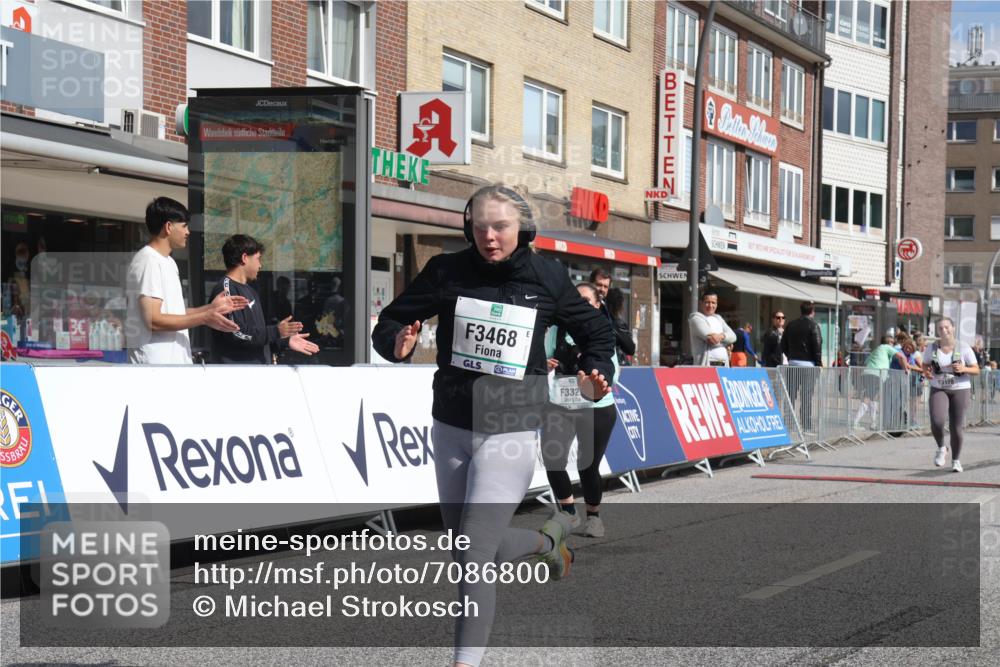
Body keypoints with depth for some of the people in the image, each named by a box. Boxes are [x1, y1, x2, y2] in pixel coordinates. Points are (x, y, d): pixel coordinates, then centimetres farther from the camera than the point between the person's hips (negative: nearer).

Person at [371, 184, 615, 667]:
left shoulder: (547, 278, -4)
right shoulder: (446, 271, -4)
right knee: (465, 554, 17)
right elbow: (390, 322, 2)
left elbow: (594, 331, 12)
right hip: (450, 428, 4)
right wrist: (398, 344, -21)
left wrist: (598, 374, -7)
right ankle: (548, 541, 46)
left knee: (475, 554, -14)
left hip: (511, 433, -3)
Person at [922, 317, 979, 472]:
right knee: (937, 422, -20)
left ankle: (956, 460, 19)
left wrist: (963, 369, -24)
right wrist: (926, 372, -10)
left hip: (960, 390, -1)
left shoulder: (964, 349, -8)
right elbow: (924, 365, 13)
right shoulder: (931, 348, -3)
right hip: (938, 390, 1)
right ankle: (941, 448, 10)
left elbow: (976, 370, -3)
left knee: (957, 427, -1)